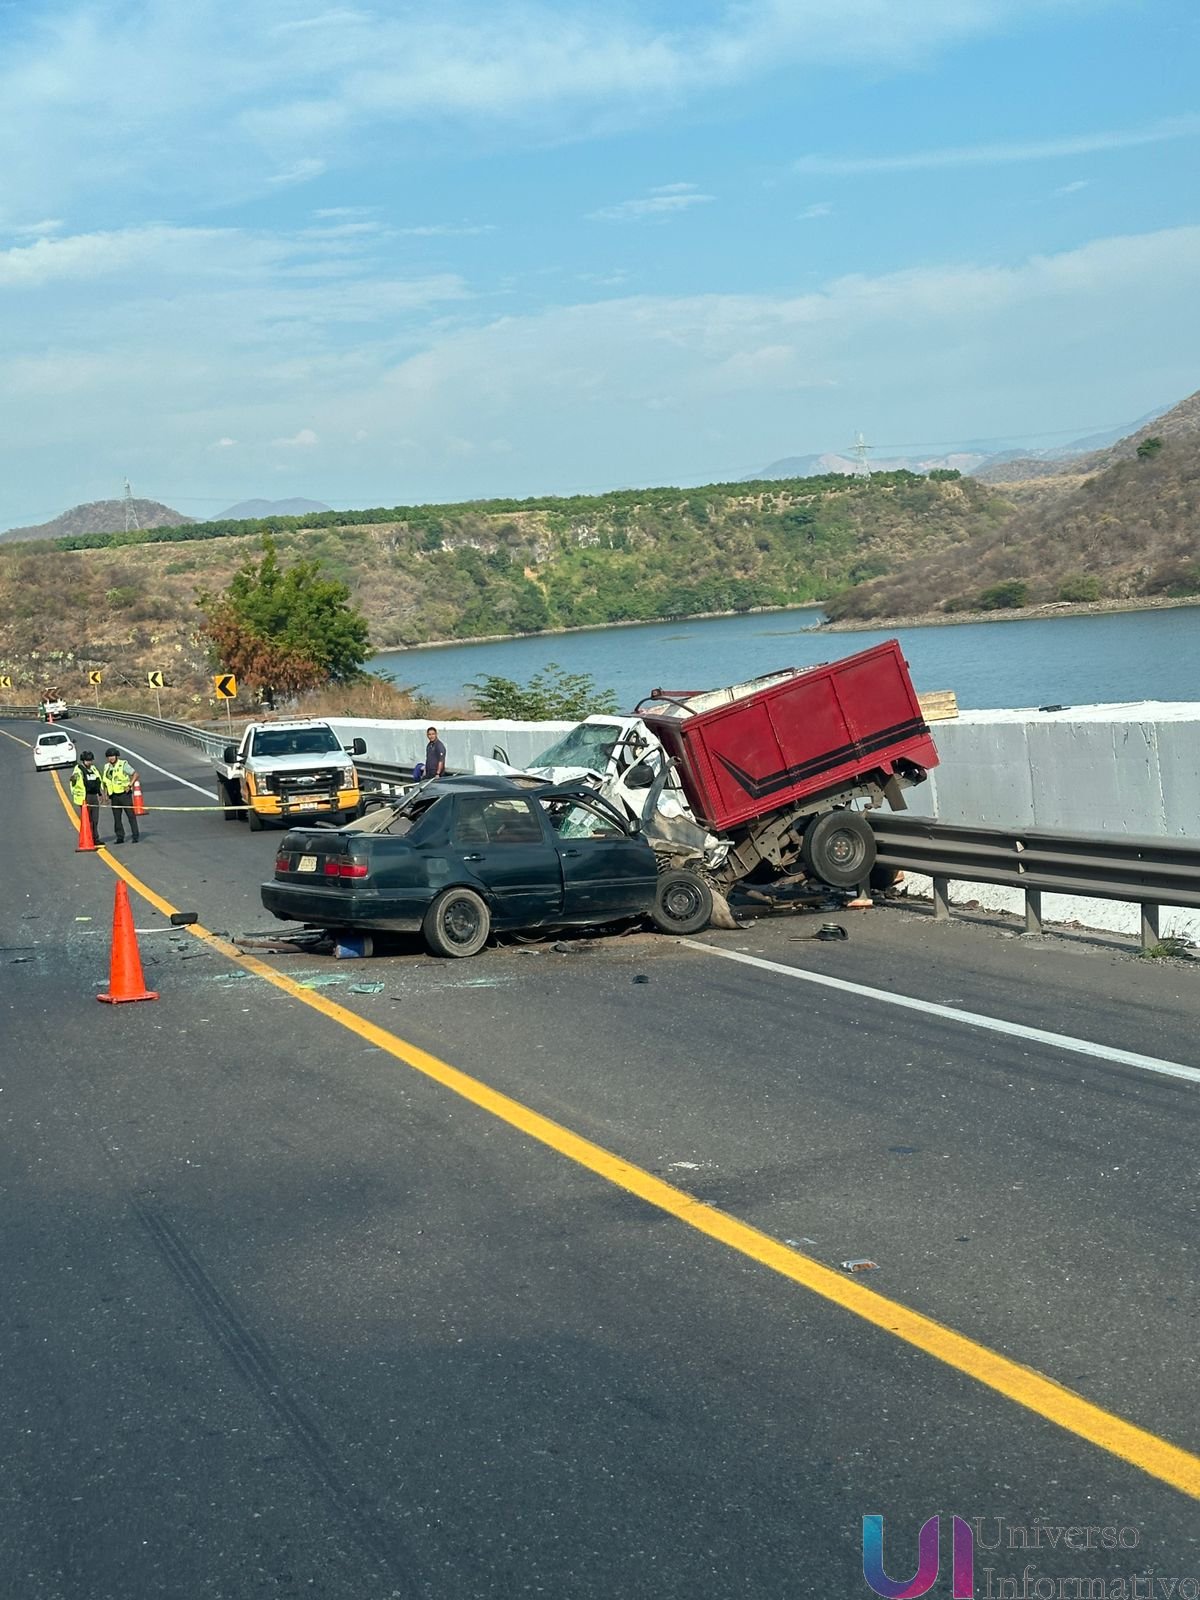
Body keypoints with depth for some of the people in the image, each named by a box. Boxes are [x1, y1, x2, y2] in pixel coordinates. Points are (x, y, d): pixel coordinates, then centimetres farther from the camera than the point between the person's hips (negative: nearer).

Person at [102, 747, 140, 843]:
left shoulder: (123, 764, -6)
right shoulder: (107, 767, 9)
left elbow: (135, 774, -5)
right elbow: (106, 782, 18)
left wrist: (130, 785, -15)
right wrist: (105, 795, 11)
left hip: (125, 794, -5)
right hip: (114, 796, 5)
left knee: (131, 815, -4)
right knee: (117, 818, 6)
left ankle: (135, 837, -1)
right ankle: (120, 837, 12)